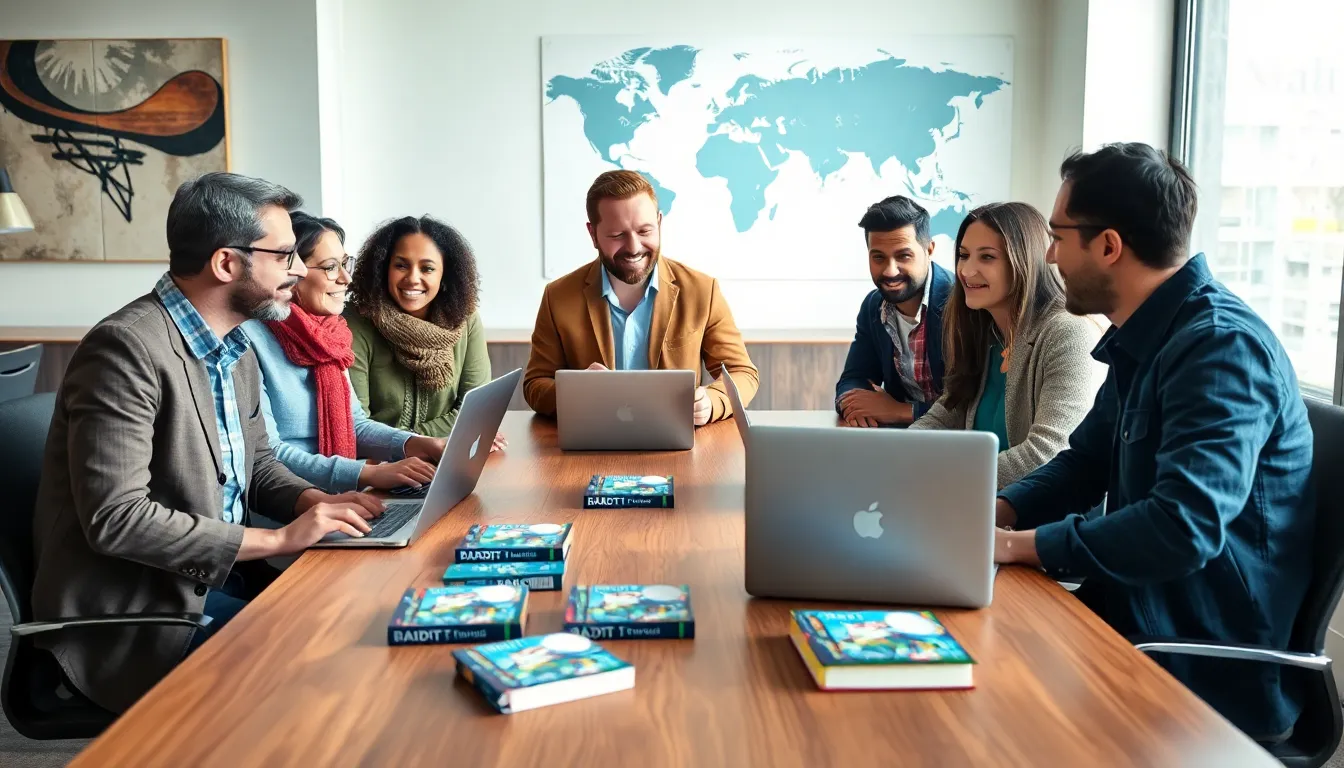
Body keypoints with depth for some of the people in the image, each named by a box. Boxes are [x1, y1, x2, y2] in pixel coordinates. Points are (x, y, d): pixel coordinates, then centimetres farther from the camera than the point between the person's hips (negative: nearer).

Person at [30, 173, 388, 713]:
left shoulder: (235, 348, 8)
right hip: (134, 614, -8)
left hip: (218, 577, 8)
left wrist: (314, 502, -5)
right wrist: (277, 539, -23)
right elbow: (115, 517, -26)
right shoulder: (127, 347, -21)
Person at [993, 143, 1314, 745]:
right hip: (1139, 624, 8)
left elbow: (1183, 528, -33)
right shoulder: (1142, 340, 9)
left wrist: (1014, 545, -25)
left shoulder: (1221, 345, -22)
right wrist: (994, 512, -3)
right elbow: (1085, 463, 16)